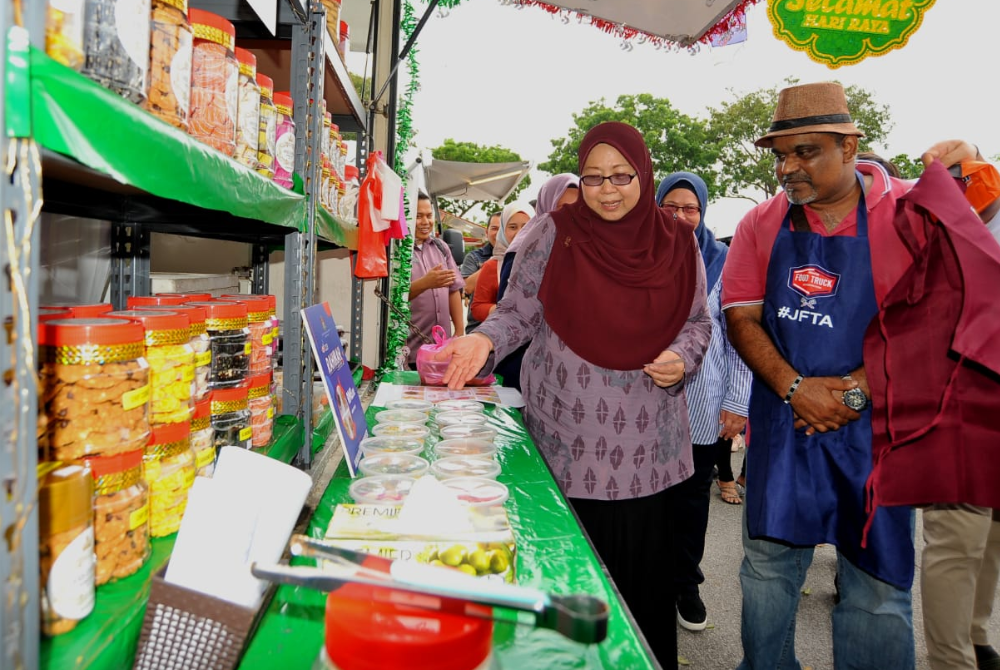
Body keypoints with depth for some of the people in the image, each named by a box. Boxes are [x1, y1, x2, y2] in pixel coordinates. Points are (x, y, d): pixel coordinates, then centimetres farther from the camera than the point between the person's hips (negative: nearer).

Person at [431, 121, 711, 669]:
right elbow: (518, 312, 1)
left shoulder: (677, 243, 5)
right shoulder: (553, 235, -2)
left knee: (644, 572, 10)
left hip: (646, 447, 2)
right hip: (568, 443, -2)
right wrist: (485, 340, -18)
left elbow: (697, 321, 13)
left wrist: (682, 358, -7)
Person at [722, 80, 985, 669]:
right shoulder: (762, 225, 2)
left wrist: (854, 391, -16)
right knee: (767, 565, 13)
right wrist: (794, 387, -13)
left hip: (874, 423, -2)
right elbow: (741, 317, 0)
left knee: (878, 585, 8)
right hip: (783, 420, 3)